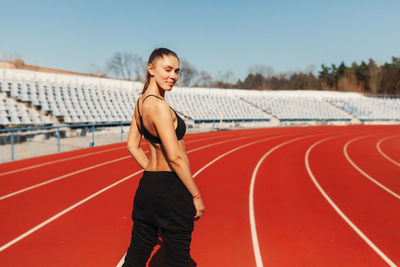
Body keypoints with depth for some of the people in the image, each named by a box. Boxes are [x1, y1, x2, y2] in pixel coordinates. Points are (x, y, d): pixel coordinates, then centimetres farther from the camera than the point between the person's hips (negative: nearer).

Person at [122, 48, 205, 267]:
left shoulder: (141, 101, 8)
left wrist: (152, 173, 13)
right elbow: (175, 157, -21)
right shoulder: (159, 105, -20)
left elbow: (132, 146, 14)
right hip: (171, 190, -9)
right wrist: (196, 195, -12)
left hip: (147, 184, 9)